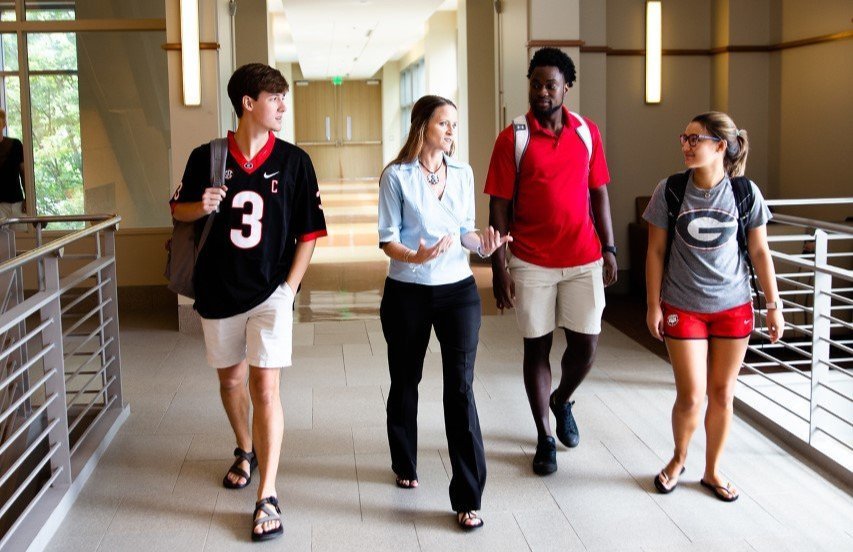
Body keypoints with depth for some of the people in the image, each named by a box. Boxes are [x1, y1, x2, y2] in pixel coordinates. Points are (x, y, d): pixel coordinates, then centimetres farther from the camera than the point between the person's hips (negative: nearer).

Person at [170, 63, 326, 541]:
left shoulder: (293, 160, -4)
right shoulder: (206, 156, -2)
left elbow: (308, 232, 0)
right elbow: (179, 210, 10)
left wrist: (290, 287, -7)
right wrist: (201, 206, -13)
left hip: (271, 290, -2)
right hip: (218, 291, 3)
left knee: (265, 387, -10)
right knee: (231, 379, 18)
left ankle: (268, 498, -4)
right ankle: (246, 451, 45)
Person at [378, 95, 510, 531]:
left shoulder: (463, 173, 5)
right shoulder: (396, 176, -6)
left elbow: (464, 230, 11)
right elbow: (387, 238, -7)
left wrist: (483, 244, -10)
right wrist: (415, 257, -26)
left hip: (458, 290, 2)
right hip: (407, 292, -1)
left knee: (460, 388, -6)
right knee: (405, 382, 14)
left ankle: (467, 499, -3)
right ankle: (405, 467, 38)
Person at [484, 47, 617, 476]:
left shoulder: (588, 132, 4)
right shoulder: (512, 139, -4)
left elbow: (599, 193, 10)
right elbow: (499, 205, -5)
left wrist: (609, 249, 6)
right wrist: (498, 267, -9)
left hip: (584, 260, 2)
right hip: (531, 263, -2)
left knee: (586, 344, 4)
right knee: (536, 346, 6)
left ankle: (563, 400, 37)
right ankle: (544, 437, 20)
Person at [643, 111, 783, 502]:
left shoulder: (745, 193, -7)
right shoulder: (670, 191, -8)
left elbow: (760, 253, 2)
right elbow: (656, 252, -2)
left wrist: (773, 304, 4)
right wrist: (653, 306, -2)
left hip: (733, 307, 1)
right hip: (683, 308, -1)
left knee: (722, 393, 8)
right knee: (691, 396, -2)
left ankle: (712, 470, 27)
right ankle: (678, 459, 26)